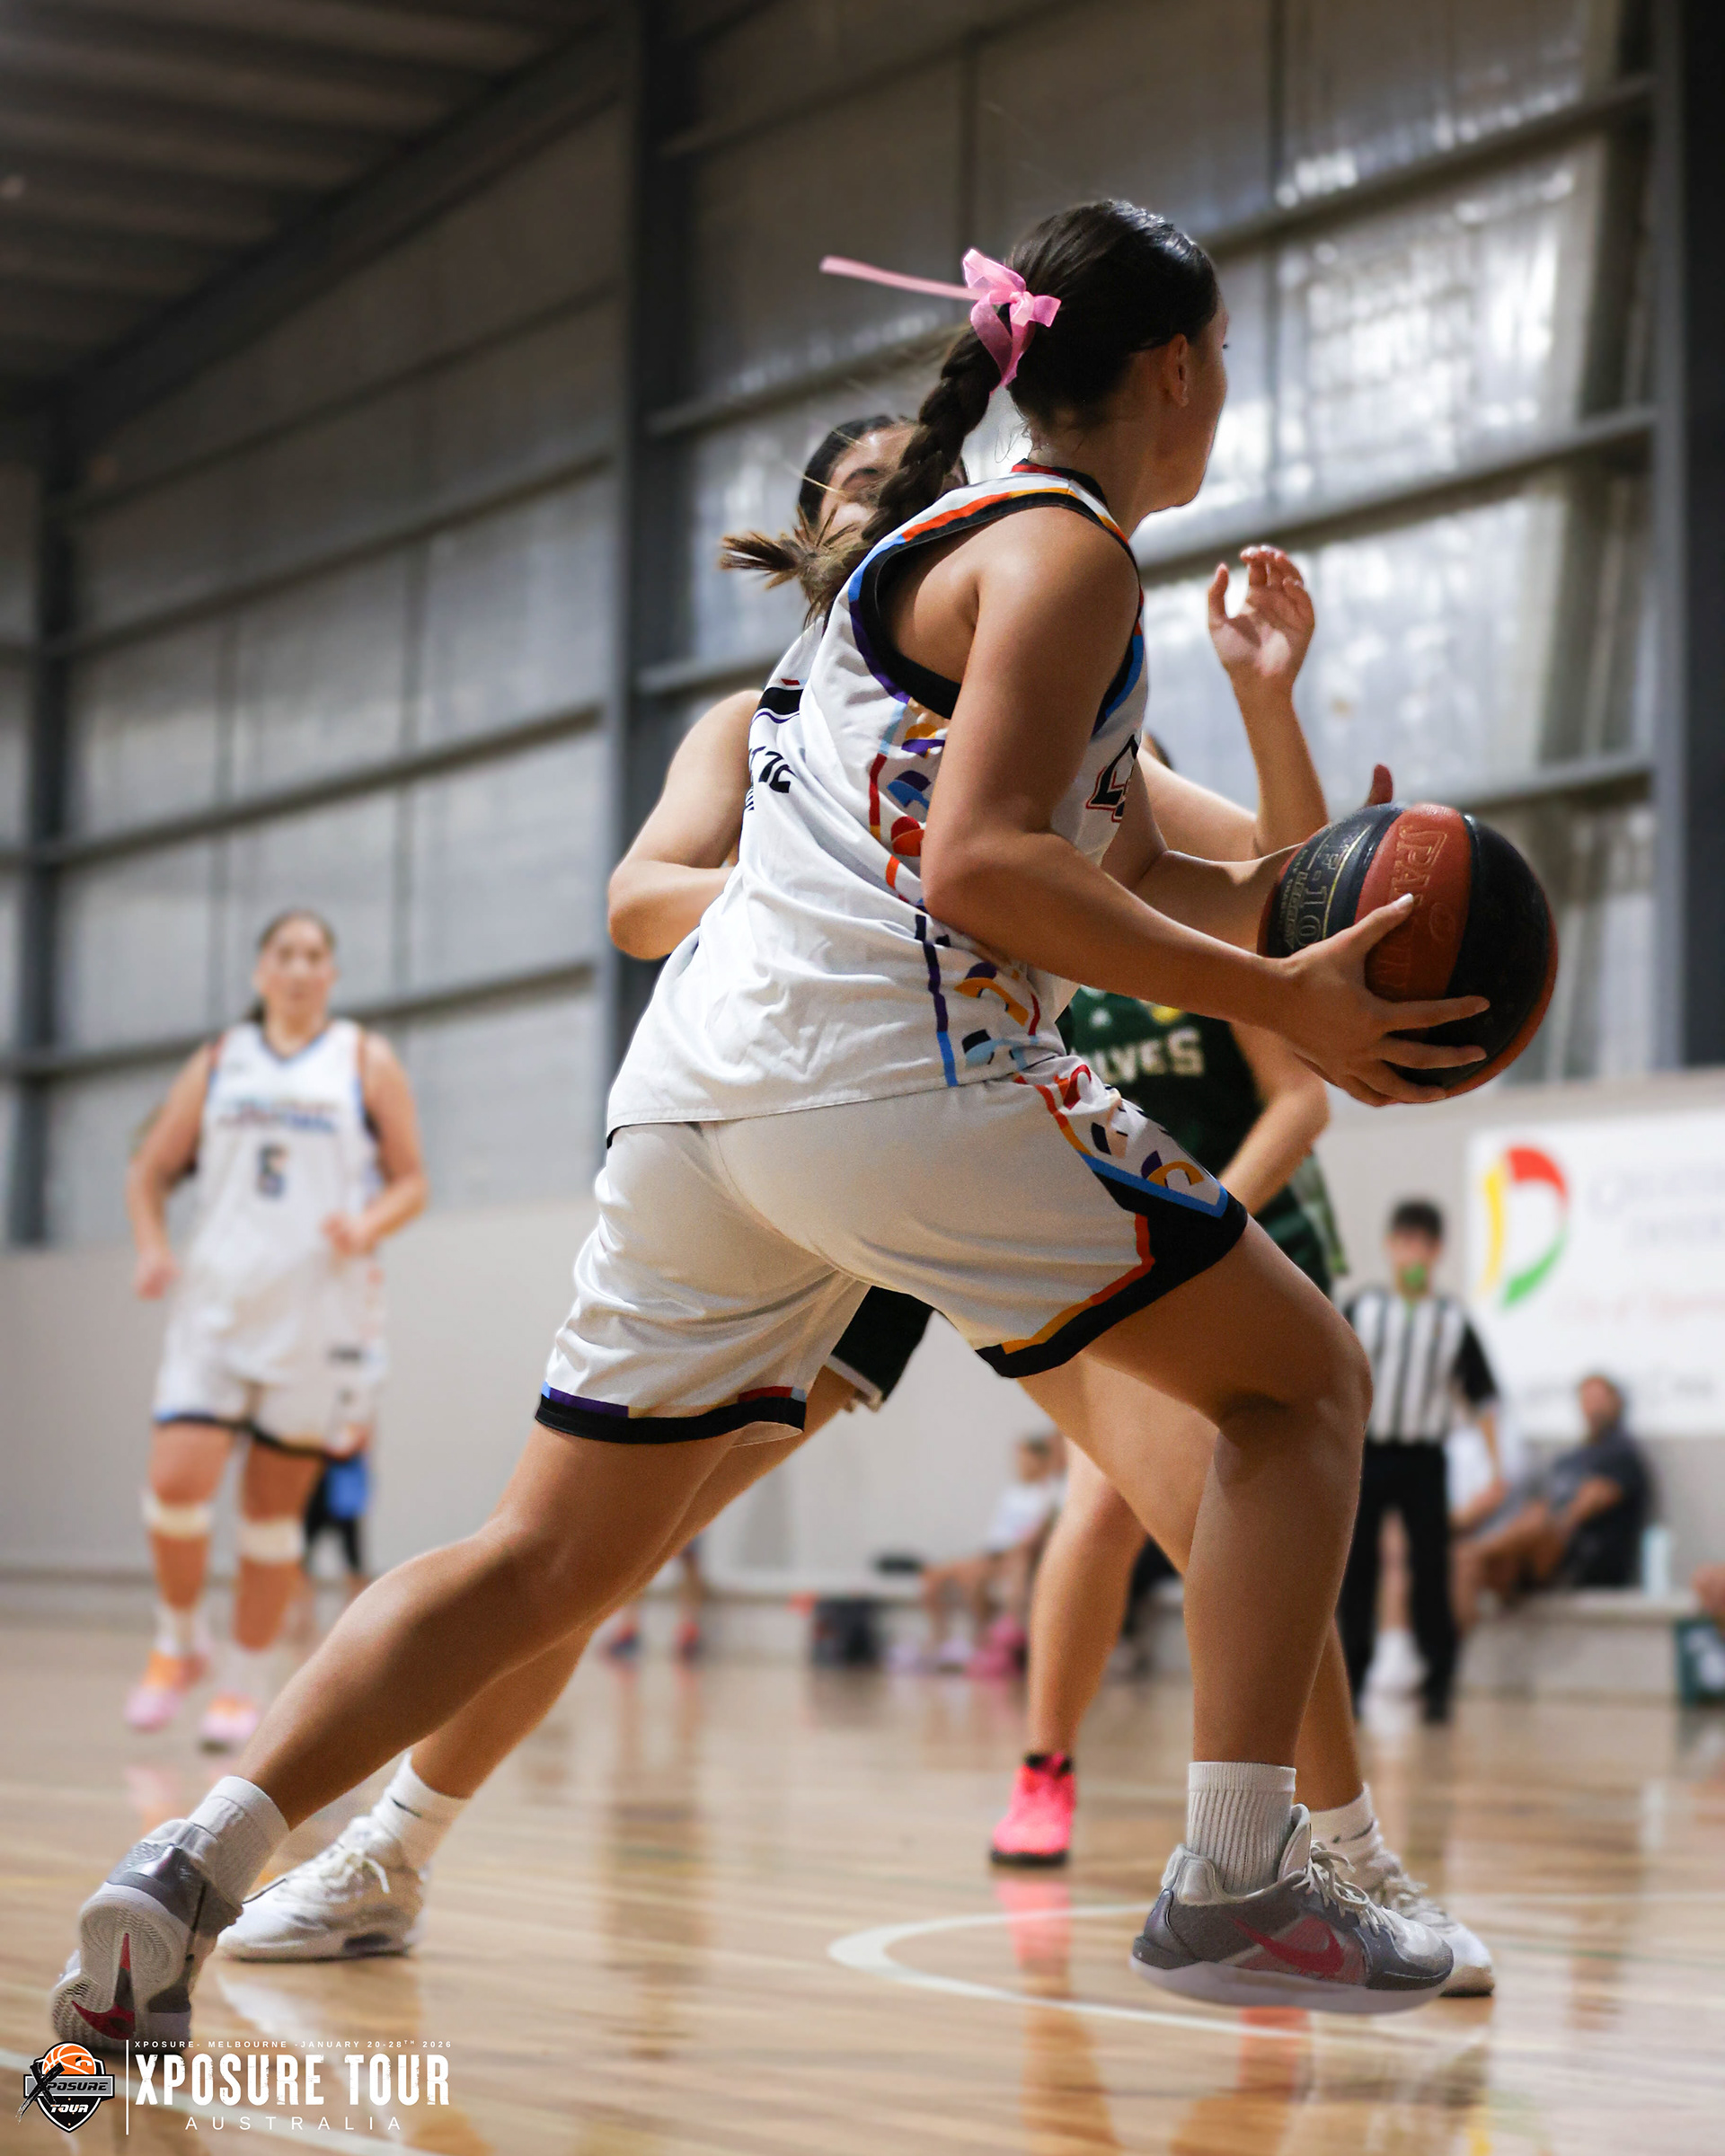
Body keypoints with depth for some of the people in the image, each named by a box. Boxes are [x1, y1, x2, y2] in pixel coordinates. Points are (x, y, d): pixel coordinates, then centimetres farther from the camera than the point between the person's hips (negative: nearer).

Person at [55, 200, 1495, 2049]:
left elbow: (1129, 878, 31)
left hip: (701, 1074, 9)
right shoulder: (1065, 549, -1)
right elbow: (981, 868, -15)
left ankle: (197, 1865, -4)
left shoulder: (948, 544, 28)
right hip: (890, 1066, -9)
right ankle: (1235, 1883, -4)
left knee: (554, 1553, 10)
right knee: (1301, 1380, 5)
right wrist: (1274, 1000, -14)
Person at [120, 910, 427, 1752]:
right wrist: (152, 1249, -3)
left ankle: (245, 1682, 15)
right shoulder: (218, 1064, 11)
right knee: (175, 1482, -13)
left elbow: (411, 1181, 5)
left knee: (275, 1503, 3)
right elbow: (149, 1173, 15)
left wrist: (368, 1226, -16)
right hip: (217, 1304, 1)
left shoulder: (366, 1063, 6)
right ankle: (178, 1641, 11)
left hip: (321, 1312, -1)